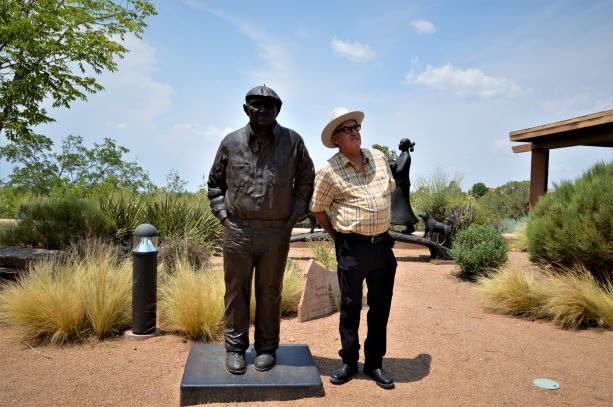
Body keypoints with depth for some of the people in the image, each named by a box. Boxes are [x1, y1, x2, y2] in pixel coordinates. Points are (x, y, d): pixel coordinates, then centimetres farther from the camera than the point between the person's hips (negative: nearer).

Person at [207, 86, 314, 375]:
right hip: (237, 231, 1)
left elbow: (306, 180, 11)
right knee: (236, 291, 9)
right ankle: (235, 348, 25)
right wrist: (223, 215, 4)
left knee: (269, 293, 11)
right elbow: (215, 182, 14)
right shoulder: (231, 142, 2)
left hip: (276, 232, 0)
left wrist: (295, 215, 4)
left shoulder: (293, 141, 0)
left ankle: (267, 348, 27)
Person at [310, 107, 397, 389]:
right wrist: (338, 236, 6)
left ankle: (375, 363, 27)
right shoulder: (328, 171, -8)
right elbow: (318, 209, 2)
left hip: (383, 244, 4)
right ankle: (349, 361, 27)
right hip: (352, 248, -4)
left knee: (380, 306, 12)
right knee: (350, 307, 9)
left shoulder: (378, 157, 7)